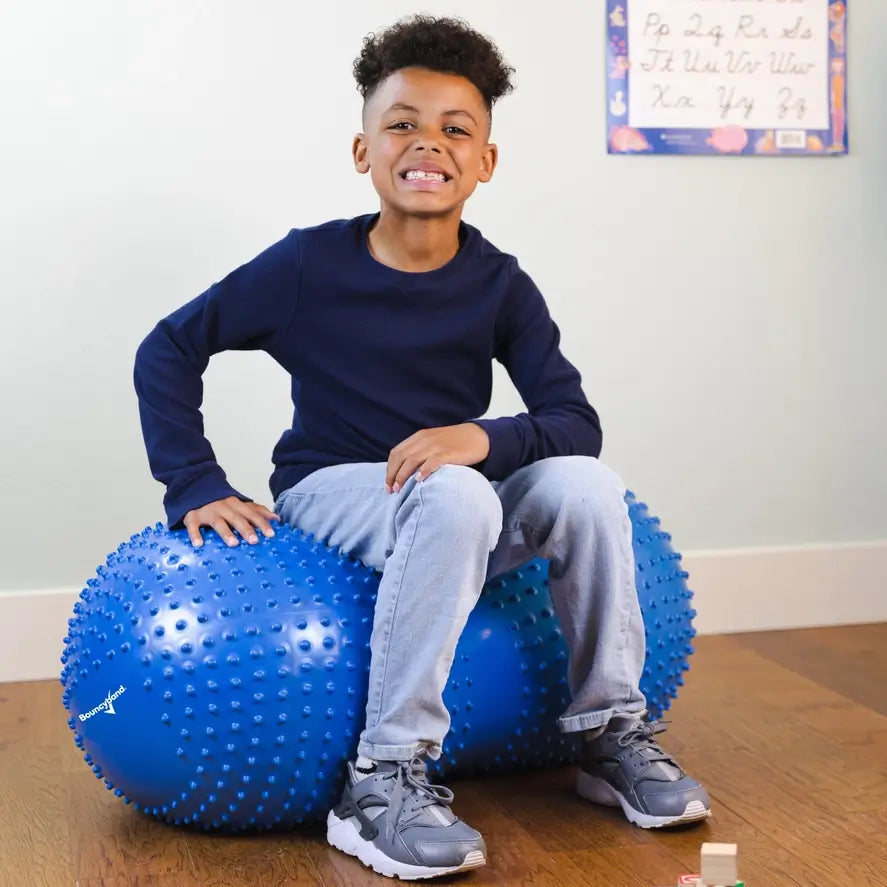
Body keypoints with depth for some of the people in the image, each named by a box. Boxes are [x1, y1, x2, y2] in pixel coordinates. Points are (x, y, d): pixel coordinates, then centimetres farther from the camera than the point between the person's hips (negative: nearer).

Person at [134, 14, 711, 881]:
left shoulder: (499, 284, -4)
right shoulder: (309, 265, -11)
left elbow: (577, 423, -10)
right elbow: (168, 351, -5)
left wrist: (486, 437, -30)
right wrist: (196, 487, -14)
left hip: (454, 498, 4)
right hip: (328, 492, -3)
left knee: (585, 485, -23)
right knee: (457, 496, -35)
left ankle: (612, 730, -4)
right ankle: (382, 781, -29)